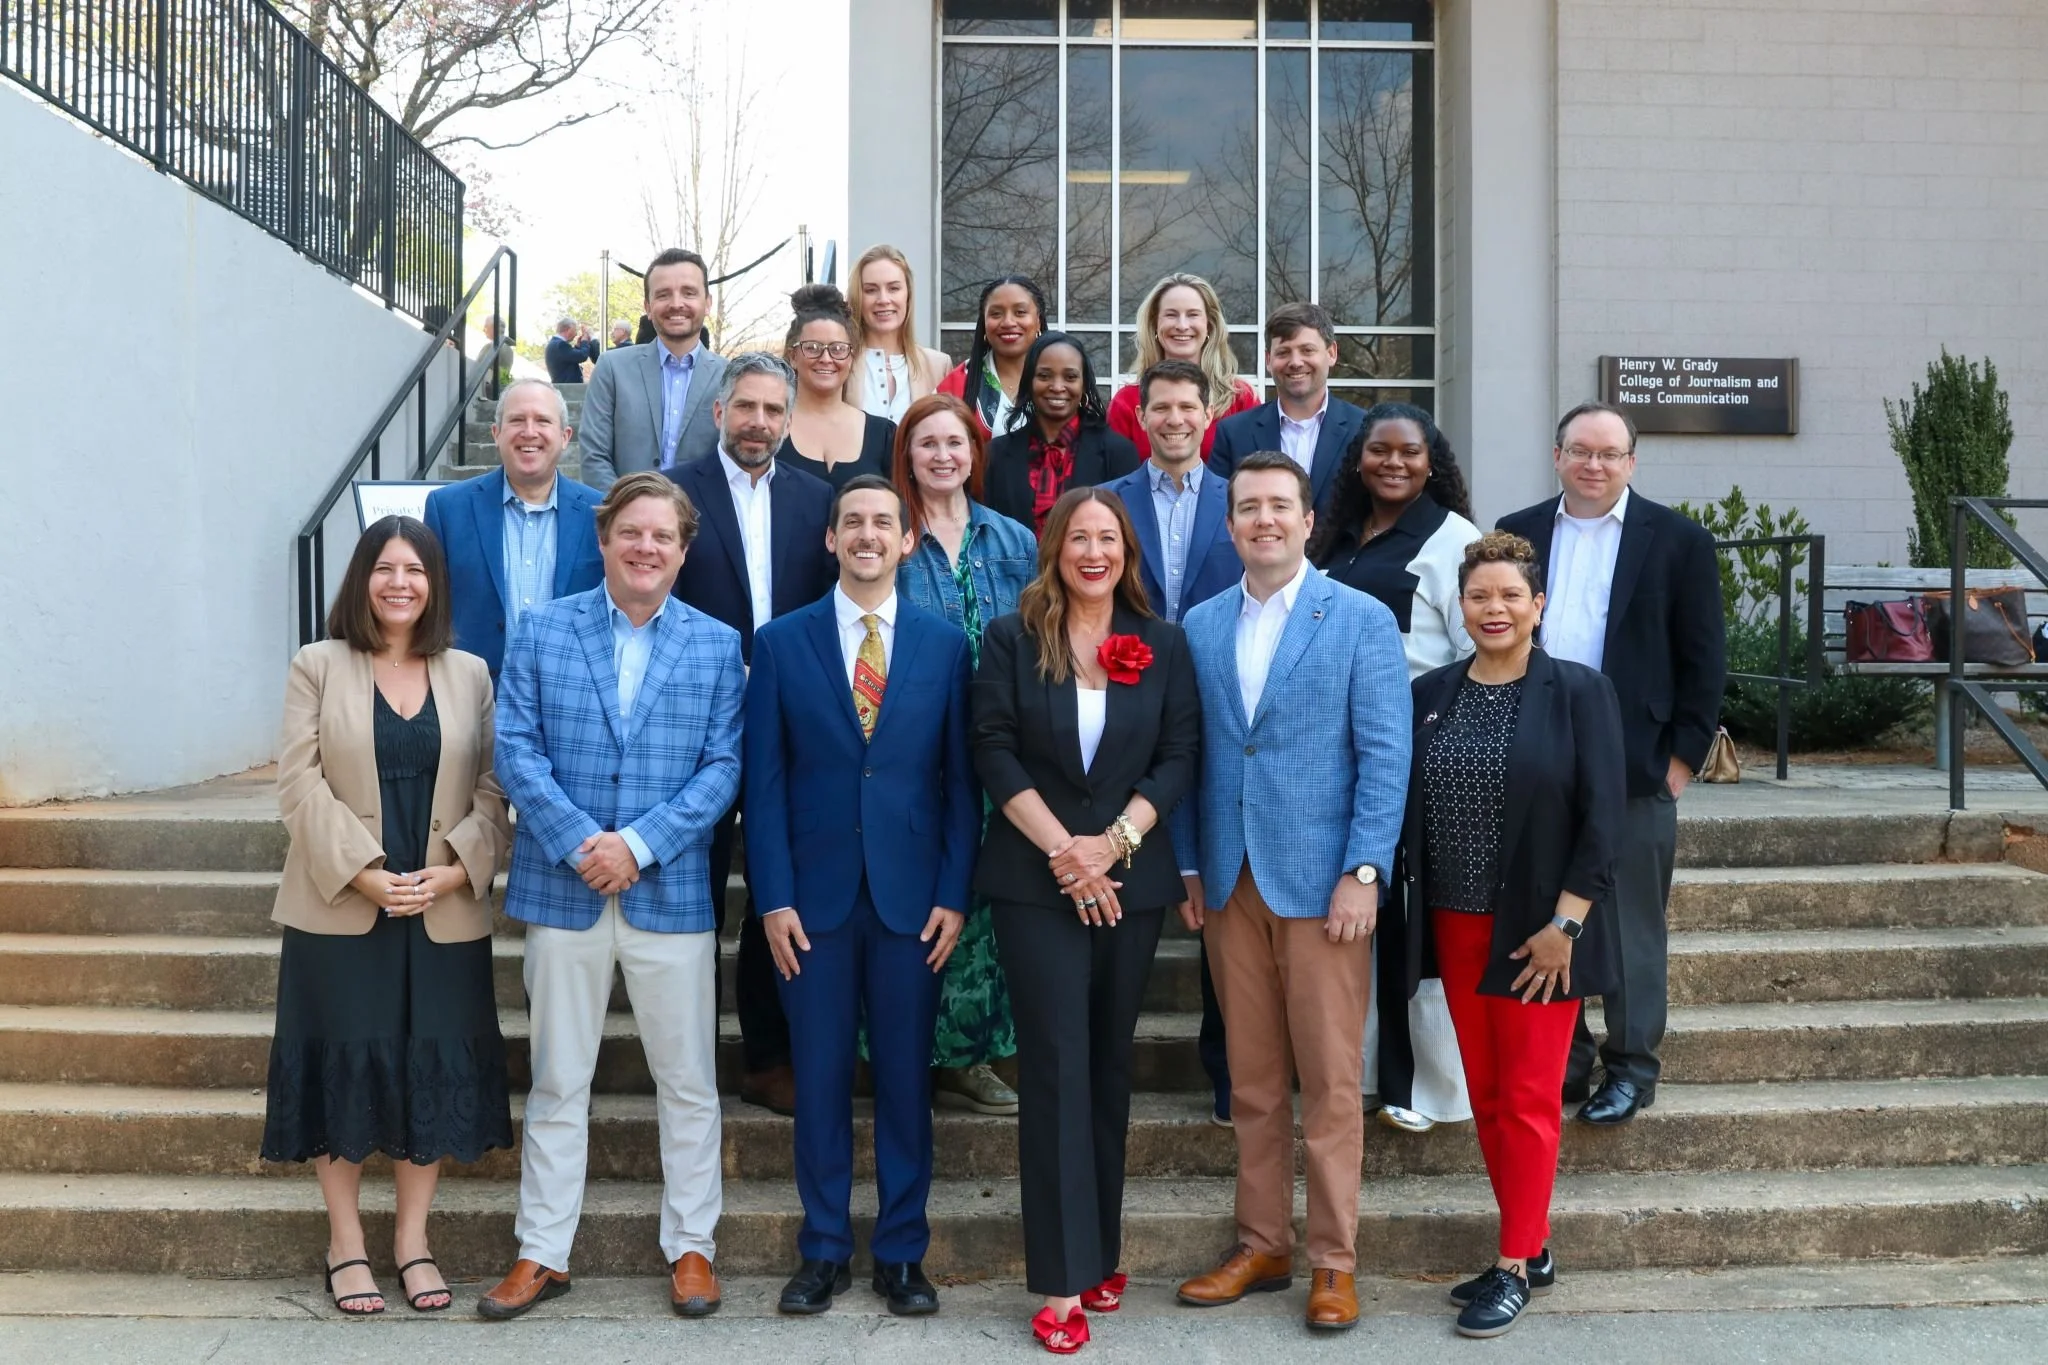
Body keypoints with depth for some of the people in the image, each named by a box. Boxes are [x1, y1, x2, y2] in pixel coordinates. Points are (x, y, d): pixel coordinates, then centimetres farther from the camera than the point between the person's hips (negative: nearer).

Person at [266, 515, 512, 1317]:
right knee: (343, 1066, 4)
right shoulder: (318, 667, 2)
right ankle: (345, 1244, 18)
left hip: (445, 913, 2)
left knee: (434, 1070, 6)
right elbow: (300, 783, -6)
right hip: (340, 910, -2)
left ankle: (413, 1240, 20)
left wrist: (457, 869, -13)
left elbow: (492, 789, 4)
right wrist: (364, 873, -16)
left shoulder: (469, 674, 8)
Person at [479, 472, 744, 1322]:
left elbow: (722, 766, -2)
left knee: (688, 1080, 7)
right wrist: (580, 843, -14)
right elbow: (516, 748, -3)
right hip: (562, 890, 0)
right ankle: (542, 1253, 21)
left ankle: (690, 1245, 22)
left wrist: (638, 844, -14)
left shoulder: (717, 645, 4)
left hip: (672, 893, 0)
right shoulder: (542, 632, 3)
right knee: (557, 1082, 10)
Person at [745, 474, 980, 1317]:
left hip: (911, 895, 0)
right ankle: (824, 1250, 20)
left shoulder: (944, 644, 5)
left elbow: (961, 778, 4)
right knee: (819, 1078, 6)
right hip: (815, 895, 0)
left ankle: (902, 1253, 19)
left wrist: (954, 893, -3)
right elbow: (763, 780, 1)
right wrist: (773, 898, -6)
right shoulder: (781, 642, 4)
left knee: (905, 1078, 7)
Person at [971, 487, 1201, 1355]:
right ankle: (1062, 1281, 0)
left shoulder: (1163, 645, 5)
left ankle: (1101, 1252, 22)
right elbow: (995, 754, -5)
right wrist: (1061, 848, -13)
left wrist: (1114, 842, -13)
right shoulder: (1011, 640, 1)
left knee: (1110, 1065, 10)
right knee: (1057, 1067, -4)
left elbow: (1178, 757, 0)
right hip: (1037, 882, -2)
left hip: (1131, 880, 2)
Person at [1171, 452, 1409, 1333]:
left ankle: (1332, 1261, 13)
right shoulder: (1200, 626, 9)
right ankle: (1261, 1245, 22)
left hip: (1321, 883, -3)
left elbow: (1385, 756, -6)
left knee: (1330, 1082, 2)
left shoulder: (1362, 621, -2)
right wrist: (1189, 869, 5)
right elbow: (1188, 755, 10)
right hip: (1229, 885, 4)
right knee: (1252, 1081, 11)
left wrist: (1363, 874, -13)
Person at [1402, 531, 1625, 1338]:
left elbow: (1603, 816, -10)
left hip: (1535, 931, -4)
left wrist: (1564, 923, -14)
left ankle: (1515, 1268, 12)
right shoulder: (1431, 694, 5)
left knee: (1529, 1098, 2)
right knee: (1485, 1095, 11)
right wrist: (1416, 909, 1)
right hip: (1455, 928, 5)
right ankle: (1534, 1248, 25)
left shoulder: (1578, 692, -7)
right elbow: (1407, 803, 6)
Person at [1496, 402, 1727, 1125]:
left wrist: (1681, 759, -4)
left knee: (1631, 925, 4)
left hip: (1634, 769, -3)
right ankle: (1563, 1059, 21)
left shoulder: (1678, 541, 1)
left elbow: (1704, 661, 1)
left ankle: (1631, 1066, 16)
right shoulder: (1517, 534, 9)